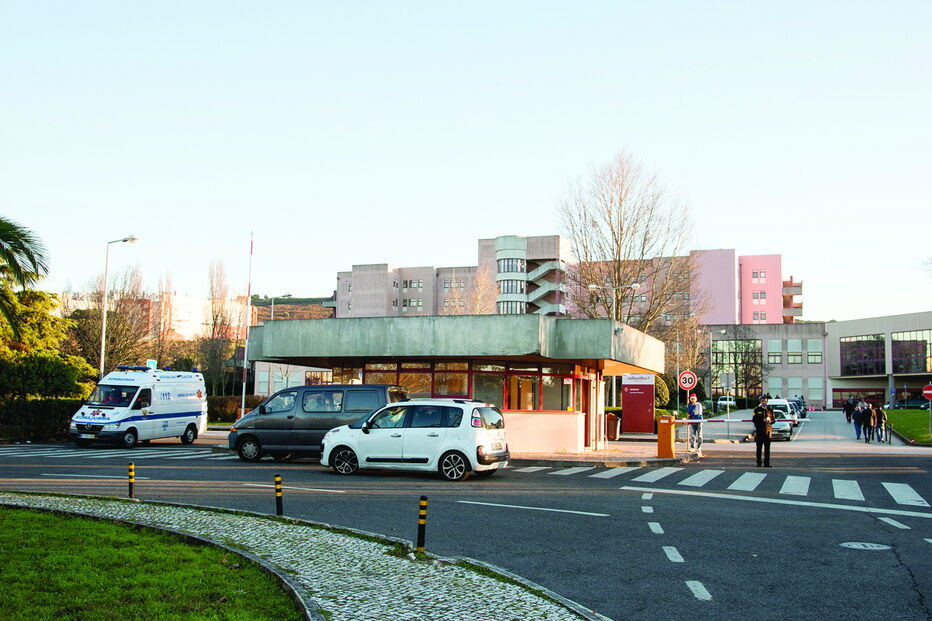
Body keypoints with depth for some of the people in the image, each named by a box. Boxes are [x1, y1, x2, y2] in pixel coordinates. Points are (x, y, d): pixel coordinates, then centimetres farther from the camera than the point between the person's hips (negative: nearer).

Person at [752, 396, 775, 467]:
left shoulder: (770, 410, 12)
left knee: (767, 448, 1)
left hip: (768, 430, 2)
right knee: (759, 447, 1)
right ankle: (758, 463, 5)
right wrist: (763, 420, -12)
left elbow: (773, 420, 12)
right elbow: (754, 419, 0)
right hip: (759, 430, -2)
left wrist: (770, 420, -10)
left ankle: (766, 463, 5)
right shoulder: (757, 409, 7)